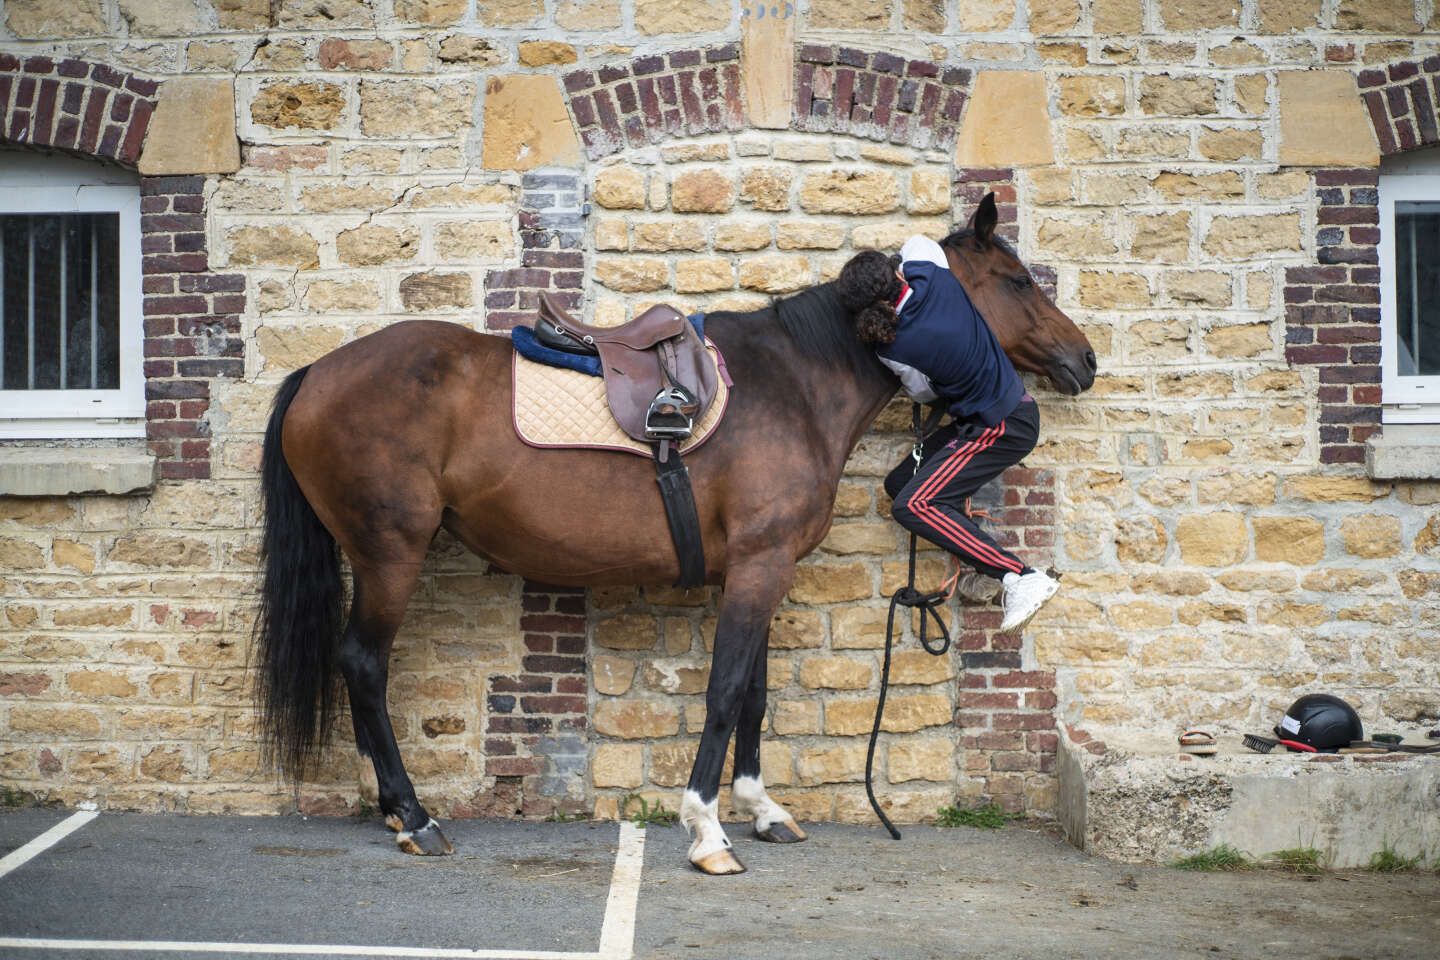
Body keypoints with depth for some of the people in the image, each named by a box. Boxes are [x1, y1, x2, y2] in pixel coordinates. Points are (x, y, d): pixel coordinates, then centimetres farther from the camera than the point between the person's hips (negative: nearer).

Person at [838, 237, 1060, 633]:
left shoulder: (896, 350, -25)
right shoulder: (931, 273, -11)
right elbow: (918, 242, 15)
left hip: (1000, 428, -9)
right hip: (1013, 404, 9)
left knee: (911, 505, -17)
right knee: (899, 483, 13)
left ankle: (1022, 578, -20)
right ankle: (989, 568, 11)